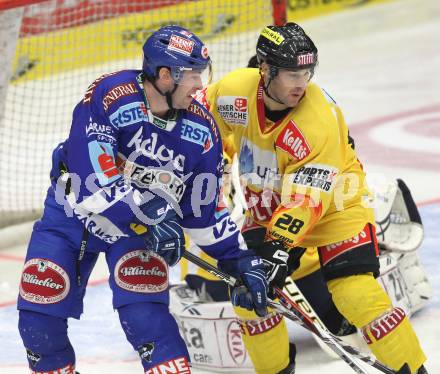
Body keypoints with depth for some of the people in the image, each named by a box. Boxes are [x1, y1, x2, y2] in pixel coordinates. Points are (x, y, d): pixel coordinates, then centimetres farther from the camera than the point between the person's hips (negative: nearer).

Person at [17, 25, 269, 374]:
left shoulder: (202, 130, -12)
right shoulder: (108, 95, -26)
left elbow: (203, 210, -1)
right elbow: (92, 179, -31)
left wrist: (243, 261, -3)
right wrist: (152, 218, -33)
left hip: (143, 225, 1)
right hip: (73, 212, -1)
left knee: (145, 314, -19)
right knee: (39, 315, -1)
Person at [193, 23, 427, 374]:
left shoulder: (320, 118, -32)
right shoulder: (234, 90, -20)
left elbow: (306, 196, -31)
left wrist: (280, 243, -39)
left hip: (332, 201, -5)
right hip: (268, 204, 5)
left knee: (356, 291, -20)